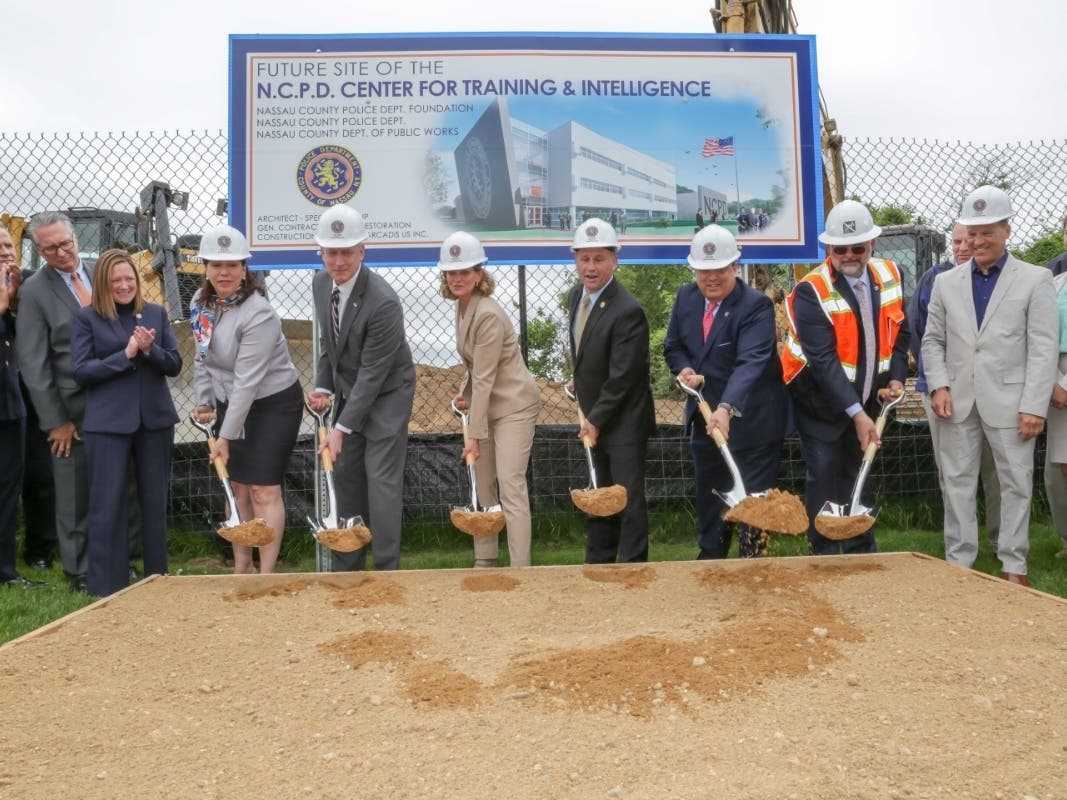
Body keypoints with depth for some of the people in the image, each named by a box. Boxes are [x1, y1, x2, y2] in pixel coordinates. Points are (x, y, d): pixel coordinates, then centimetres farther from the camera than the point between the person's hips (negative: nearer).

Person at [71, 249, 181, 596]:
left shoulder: (156, 313, 7)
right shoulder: (86, 318, -1)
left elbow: (174, 365, 4)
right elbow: (81, 370, -7)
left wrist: (149, 350, -15)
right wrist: (125, 354, -16)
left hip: (155, 420, 3)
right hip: (108, 423, -3)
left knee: (155, 501, 11)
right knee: (108, 505, 1)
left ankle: (157, 578, 24)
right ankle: (107, 587, 11)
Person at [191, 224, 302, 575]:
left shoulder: (258, 314, -26)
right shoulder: (200, 301, -2)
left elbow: (247, 380, -26)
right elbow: (203, 357, 11)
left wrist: (226, 435, -24)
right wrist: (204, 401, 6)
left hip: (273, 404, -7)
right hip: (229, 402, 7)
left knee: (263, 489, -6)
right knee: (236, 486, 11)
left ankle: (266, 573, 1)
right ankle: (242, 567, 22)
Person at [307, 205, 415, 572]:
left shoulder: (383, 302, -29)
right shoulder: (320, 283, -5)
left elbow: (373, 374, -25)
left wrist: (342, 428, -23)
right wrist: (322, 387, -3)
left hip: (385, 395, -7)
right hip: (347, 392, 7)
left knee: (382, 480, -7)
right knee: (345, 477, 11)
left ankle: (386, 568, 4)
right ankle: (346, 566, 23)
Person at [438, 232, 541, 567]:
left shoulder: (488, 315, -23)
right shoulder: (462, 307, 5)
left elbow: (485, 379, -23)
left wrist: (474, 435, -21)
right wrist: (465, 393, -1)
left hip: (513, 405, -9)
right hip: (487, 404, 9)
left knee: (511, 486, -12)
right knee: (481, 485, 13)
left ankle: (520, 567, -9)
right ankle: (484, 560, 24)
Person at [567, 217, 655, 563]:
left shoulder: (628, 311, -24)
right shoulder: (576, 296, 2)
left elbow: (622, 378, -22)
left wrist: (596, 419, -16)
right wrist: (579, 382, 11)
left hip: (623, 422, -8)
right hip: (594, 418, 8)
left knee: (629, 500, 0)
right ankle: (597, 564, 28)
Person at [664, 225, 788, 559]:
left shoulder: (757, 305, -21)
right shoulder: (686, 297, -1)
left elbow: (751, 363, -34)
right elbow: (673, 346, 11)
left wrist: (727, 408, -48)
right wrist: (685, 369, -12)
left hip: (751, 421, -6)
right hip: (704, 417, 6)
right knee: (708, 493, 19)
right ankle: (710, 555, 37)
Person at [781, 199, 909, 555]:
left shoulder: (889, 276, -2)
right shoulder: (811, 292, -22)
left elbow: (899, 332, 12)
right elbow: (823, 361, -27)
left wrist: (896, 376, -3)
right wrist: (857, 414, -30)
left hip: (865, 399, 6)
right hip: (821, 402, -5)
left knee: (859, 474, 14)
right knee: (824, 478, -3)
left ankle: (862, 553, 24)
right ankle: (825, 557, 9)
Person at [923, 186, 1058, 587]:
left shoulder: (1035, 280, 0)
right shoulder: (946, 282, 9)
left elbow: (1044, 349, -5)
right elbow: (933, 341, 11)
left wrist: (1034, 406, -12)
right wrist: (938, 386, -5)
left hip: (1009, 401, -3)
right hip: (959, 401, 3)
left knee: (1015, 484, 5)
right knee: (957, 483, 7)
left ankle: (1014, 565, 16)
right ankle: (958, 561, 16)